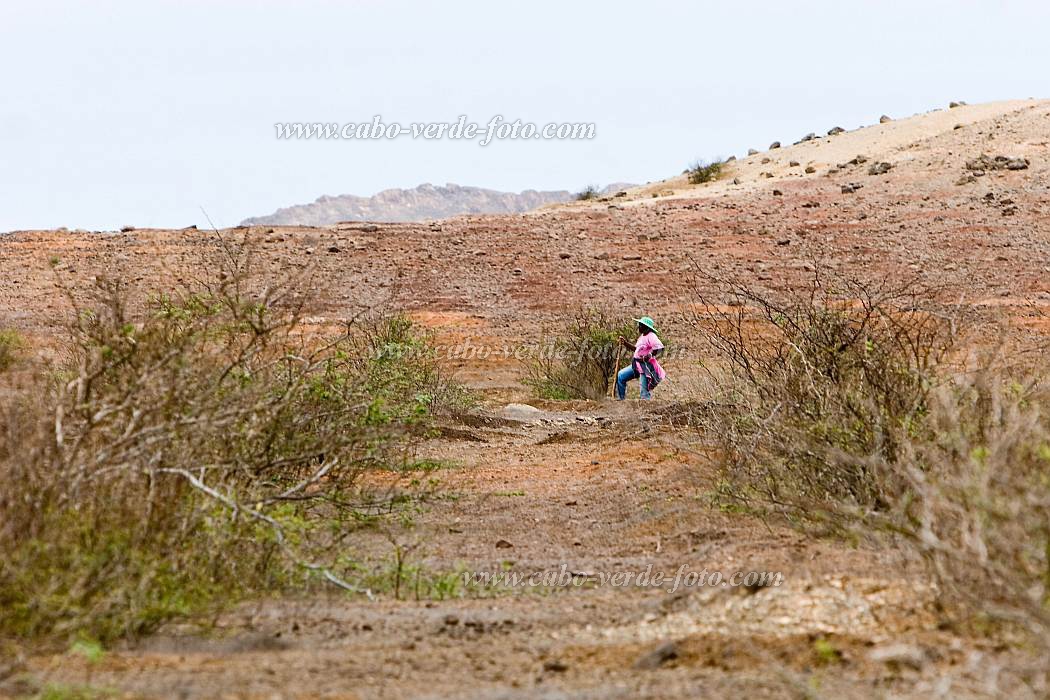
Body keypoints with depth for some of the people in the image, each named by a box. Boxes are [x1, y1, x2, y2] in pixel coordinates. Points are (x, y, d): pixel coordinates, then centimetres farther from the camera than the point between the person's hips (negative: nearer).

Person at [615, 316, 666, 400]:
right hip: (637, 365, 10)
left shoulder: (651, 336, -16)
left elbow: (660, 349, -28)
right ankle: (621, 399, 18)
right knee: (621, 376, 13)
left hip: (646, 367, -10)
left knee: (645, 392, -10)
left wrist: (650, 356, -33)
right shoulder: (642, 336, 15)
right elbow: (636, 349, 26)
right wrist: (625, 343, 18)